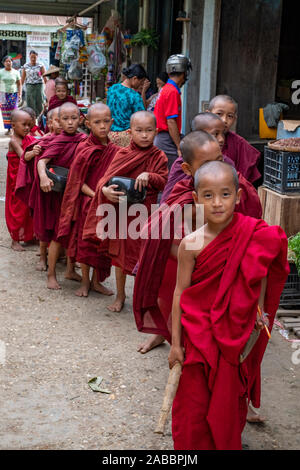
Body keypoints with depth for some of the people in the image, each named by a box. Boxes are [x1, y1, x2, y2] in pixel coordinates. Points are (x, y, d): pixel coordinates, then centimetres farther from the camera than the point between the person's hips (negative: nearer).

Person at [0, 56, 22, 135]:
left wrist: (20, 93, -3)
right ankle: (8, 129, 4)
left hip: (13, 93, 0)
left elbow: (19, 84, 8)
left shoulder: (16, 72, 6)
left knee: (13, 111, -10)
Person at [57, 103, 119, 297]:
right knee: (85, 241, 6)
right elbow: (78, 181, -10)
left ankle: (96, 281, 26)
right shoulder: (84, 149, -10)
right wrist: (95, 195, -19)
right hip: (87, 203, -3)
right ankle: (85, 281, 22)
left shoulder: (114, 150, 1)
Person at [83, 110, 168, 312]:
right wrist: (105, 190, -23)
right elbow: (107, 177, -2)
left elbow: (164, 182, -8)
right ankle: (120, 295, 29)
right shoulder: (123, 154, 2)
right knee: (120, 254, 12)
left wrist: (149, 176, -25)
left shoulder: (159, 156, -2)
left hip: (146, 212, -2)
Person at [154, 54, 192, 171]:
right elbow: (171, 122, -19)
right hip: (167, 140, -10)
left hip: (159, 138, 10)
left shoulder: (165, 89, 16)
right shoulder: (173, 92, -13)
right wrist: (179, 147, -17)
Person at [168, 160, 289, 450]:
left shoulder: (254, 235, -11)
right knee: (195, 400, 11)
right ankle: (192, 446, 32)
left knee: (229, 399, 16)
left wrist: (260, 309, 2)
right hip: (199, 334, -1)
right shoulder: (192, 245, -15)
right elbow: (180, 294, -8)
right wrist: (176, 342, -5)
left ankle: (227, 444, 39)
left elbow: (262, 272, 7)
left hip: (235, 334, 2)